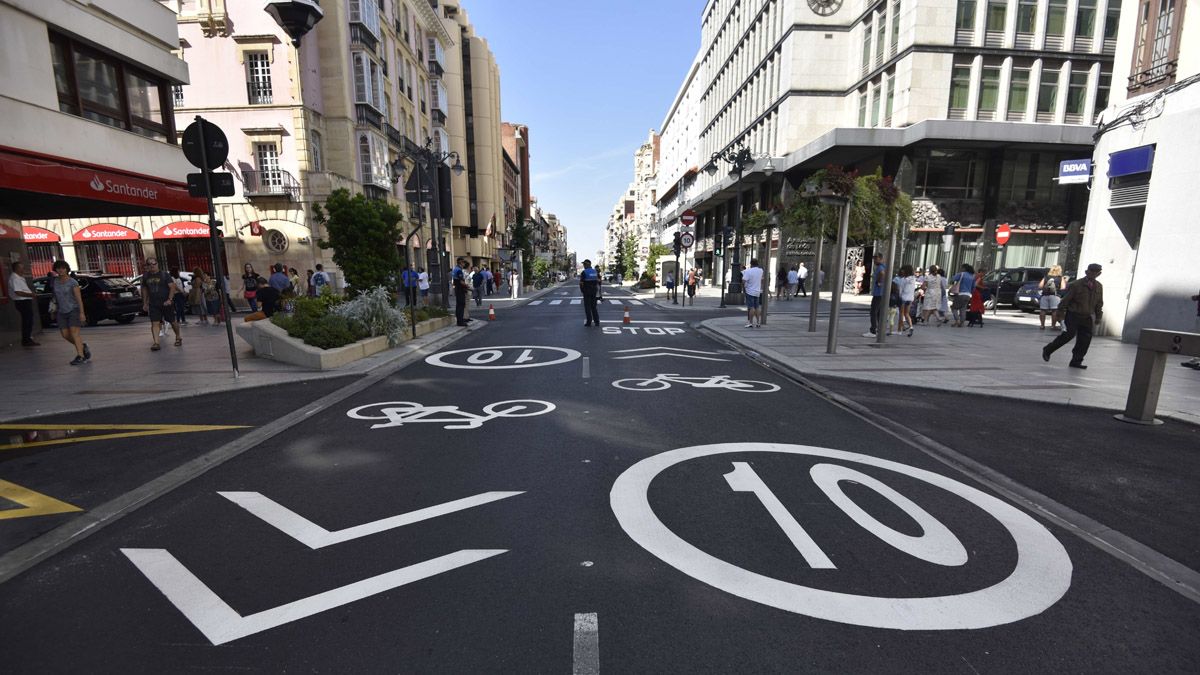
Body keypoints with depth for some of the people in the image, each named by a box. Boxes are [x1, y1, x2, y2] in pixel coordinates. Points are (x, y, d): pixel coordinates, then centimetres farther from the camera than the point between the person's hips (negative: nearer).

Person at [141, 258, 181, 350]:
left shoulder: (164, 275, -2)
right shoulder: (145, 276, 9)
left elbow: (172, 287, -9)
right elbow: (144, 289, 19)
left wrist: (169, 299, -20)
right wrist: (145, 303, 17)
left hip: (166, 303, -2)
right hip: (153, 304, 2)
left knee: (172, 321, 8)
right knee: (155, 323, -9)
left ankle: (178, 337, 29)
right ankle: (156, 343, -16)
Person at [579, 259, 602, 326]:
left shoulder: (584, 272, -11)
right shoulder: (595, 271, 7)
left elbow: (581, 283, -12)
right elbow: (598, 281, 8)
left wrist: (582, 290, 3)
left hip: (587, 292, -5)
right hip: (594, 291, 5)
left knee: (587, 307, 2)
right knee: (594, 307, 13)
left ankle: (589, 322, 2)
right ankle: (597, 321, 11)